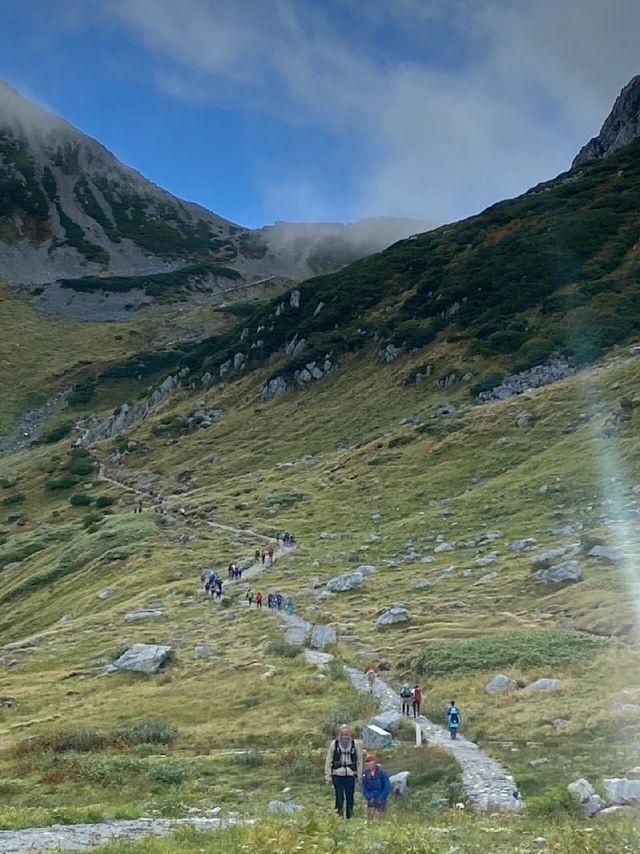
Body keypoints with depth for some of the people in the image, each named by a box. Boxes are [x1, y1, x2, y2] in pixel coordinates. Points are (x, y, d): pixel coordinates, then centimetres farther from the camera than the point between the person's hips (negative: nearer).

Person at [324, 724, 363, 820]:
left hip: (350, 775, 1)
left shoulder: (355, 744, -1)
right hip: (338, 775, -1)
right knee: (339, 798, 0)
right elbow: (328, 761, 2)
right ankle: (339, 817, 10)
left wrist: (359, 776, 6)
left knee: (350, 798, 7)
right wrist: (328, 776, 1)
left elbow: (359, 761, 6)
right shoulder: (333, 744, -3)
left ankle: (349, 817, 21)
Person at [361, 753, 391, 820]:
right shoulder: (365, 773, -1)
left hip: (381, 799, -3)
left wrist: (381, 798, -13)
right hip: (371, 799, 3)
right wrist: (369, 798, -7)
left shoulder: (382, 772, -12)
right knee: (370, 817, -6)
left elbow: (387, 787, -10)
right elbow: (364, 788, 7)